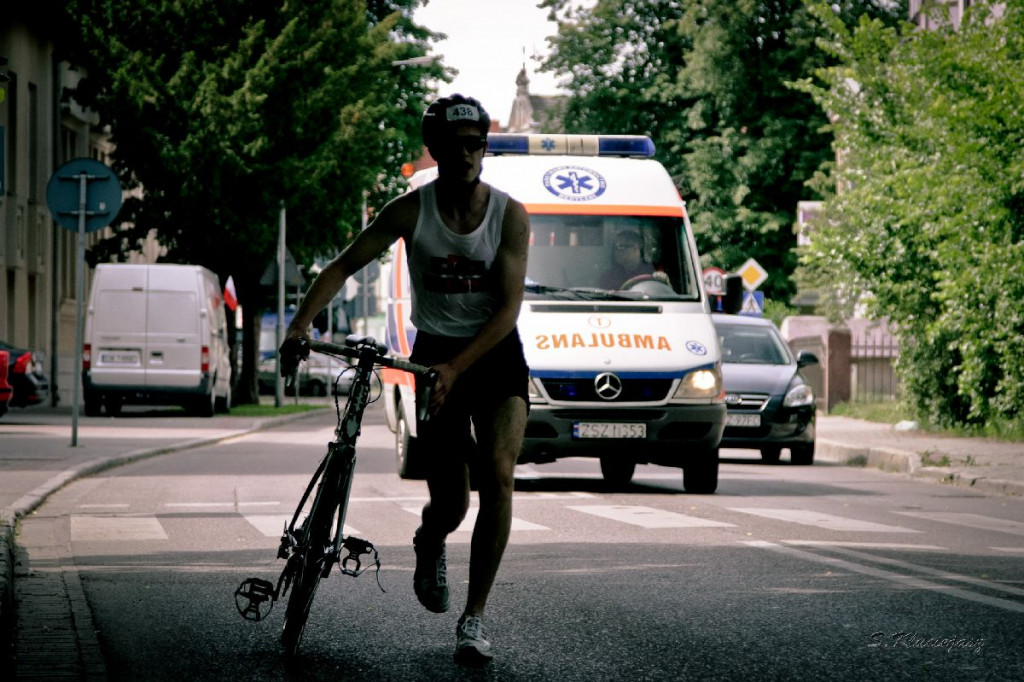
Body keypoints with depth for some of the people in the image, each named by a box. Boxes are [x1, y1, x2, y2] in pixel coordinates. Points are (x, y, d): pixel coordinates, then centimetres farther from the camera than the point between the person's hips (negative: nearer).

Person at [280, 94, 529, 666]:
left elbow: (508, 307, -14)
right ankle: (430, 545, 39)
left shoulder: (510, 215, -10)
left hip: (496, 353, 0)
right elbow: (344, 265, -6)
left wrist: (455, 368, -24)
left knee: (498, 475, -21)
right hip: (434, 353, 0)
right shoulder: (412, 210, -8)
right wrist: (302, 324, -21)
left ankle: (475, 617, -11)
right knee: (450, 503, -1)